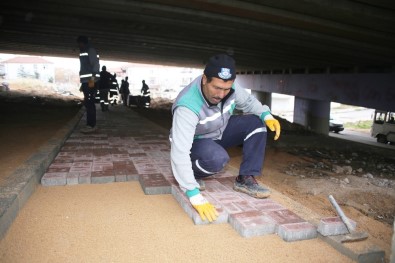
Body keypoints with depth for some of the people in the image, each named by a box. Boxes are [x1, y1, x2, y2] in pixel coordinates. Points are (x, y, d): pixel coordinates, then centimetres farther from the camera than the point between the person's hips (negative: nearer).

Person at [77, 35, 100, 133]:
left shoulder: (91, 50, -3)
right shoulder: (83, 53, 26)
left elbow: (96, 65, -15)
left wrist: (92, 79, -24)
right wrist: (82, 84, 22)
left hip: (90, 81, -10)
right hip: (86, 82, 10)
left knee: (89, 103, -12)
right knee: (89, 103, 8)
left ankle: (91, 125, -11)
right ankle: (91, 125, 11)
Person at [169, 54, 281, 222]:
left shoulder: (228, 86, -21)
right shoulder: (187, 106, -38)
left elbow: (248, 101, 0)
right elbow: (179, 152, -43)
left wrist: (267, 116, -22)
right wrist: (195, 197, -47)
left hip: (221, 132, 6)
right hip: (196, 141, -6)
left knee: (256, 122, -14)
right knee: (218, 158, -37)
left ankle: (245, 179, -9)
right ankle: (190, 174, -4)